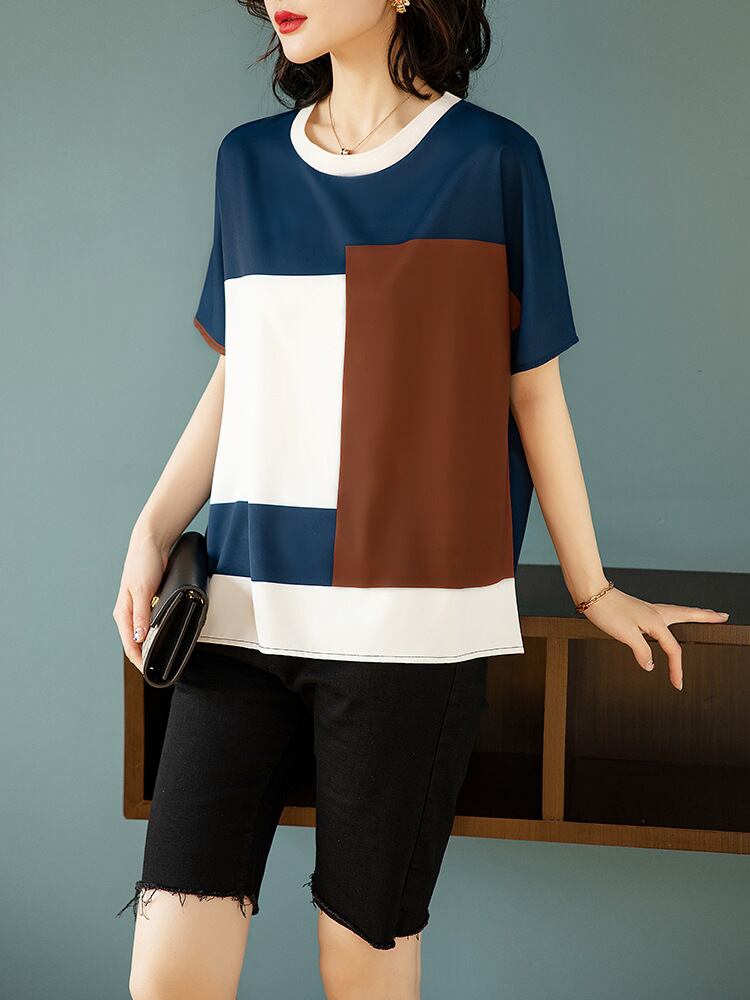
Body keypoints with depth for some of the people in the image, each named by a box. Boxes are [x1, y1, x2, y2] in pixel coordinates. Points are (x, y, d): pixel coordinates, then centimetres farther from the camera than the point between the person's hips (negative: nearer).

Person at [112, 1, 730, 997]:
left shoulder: (492, 160, 0)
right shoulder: (248, 162, 12)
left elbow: (532, 391, 6)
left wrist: (592, 588, 12)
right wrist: (153, 529, 5)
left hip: (410, 614, -3)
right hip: (243, 605, 4)